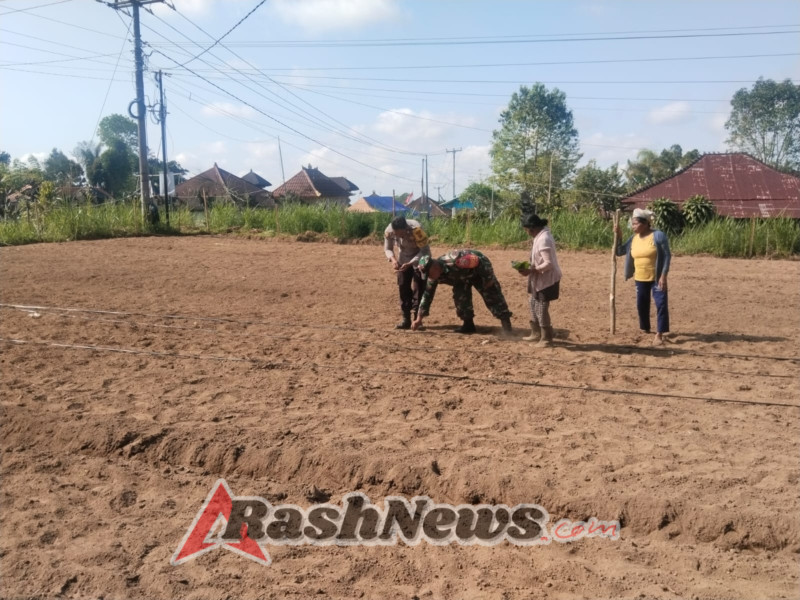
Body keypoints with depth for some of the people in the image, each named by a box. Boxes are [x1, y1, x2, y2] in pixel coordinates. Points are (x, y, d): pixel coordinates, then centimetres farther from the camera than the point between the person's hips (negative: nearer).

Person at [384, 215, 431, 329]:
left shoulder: (416, 229, -36)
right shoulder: (389, 231, -24)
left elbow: (424, 250, -27)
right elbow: (387, 248, -7)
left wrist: (410, 264, -38)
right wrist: (393, 259, -29)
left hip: (420, 258, -4)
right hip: (404, 258, 4)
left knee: (418, 288, -10)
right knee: (403, 288, 3)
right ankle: (406, 320, 9)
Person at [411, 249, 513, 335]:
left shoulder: (454, 261, -42)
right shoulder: (434, 277, -18)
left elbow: (479, 262, -33)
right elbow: (427, 295, -10)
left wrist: (488, 280, -24)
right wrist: (419, 318, -12)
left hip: (480, 270, -6)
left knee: (492, 297, -11)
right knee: (460, 296, -12)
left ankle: (506, 325, -9)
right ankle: (468, 324, 3)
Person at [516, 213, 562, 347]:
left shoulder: (543, 239, -24)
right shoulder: (541, 236, 8)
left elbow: (549, 264, -27)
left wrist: (530, 270, -25)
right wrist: (530, 267, 7)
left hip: (546, 279, -11)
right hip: (540, 278, 11)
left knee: (541, 309, -2)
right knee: (534, 305, 20)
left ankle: (546, 339, 9)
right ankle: (536, 333, 32)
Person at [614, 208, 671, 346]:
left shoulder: (658, 236, -13)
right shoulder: (634, 239, 3)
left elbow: (667, 256, -13)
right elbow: (619, 252, 11)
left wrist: (663, 276, -18)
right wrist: (618, 236, -3)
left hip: (656, 278, -5)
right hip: (640, 279, 5)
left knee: (661, 304, -10)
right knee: (641, 305, 14)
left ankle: (659, 334, -5)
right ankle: (645, 329, 33)